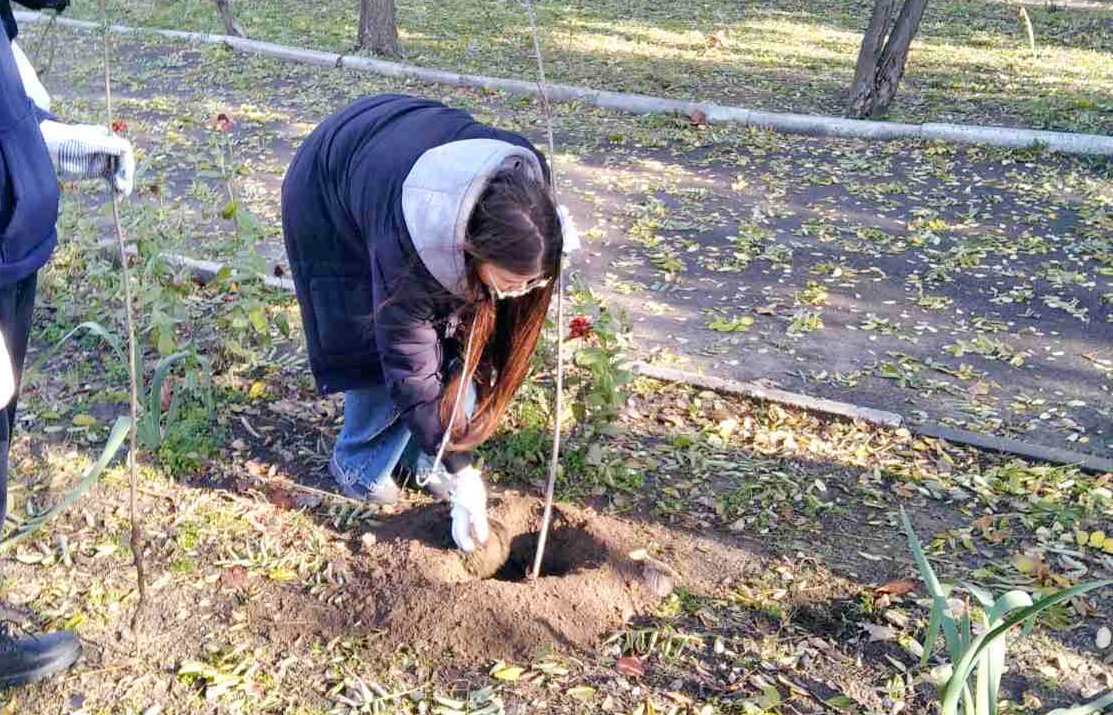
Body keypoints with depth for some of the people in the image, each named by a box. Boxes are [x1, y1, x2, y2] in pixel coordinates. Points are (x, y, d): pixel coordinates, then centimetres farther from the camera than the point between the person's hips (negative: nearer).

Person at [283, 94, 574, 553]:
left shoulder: (523, 187, -30)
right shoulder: (405, 243, -43)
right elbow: (411, 370, -32)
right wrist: (461, 474, -24)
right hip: (328, 196, -5)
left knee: (455, 338, -4)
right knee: (379, 346, -10)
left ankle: (422, 456, 15)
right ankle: (360, 464, 15)